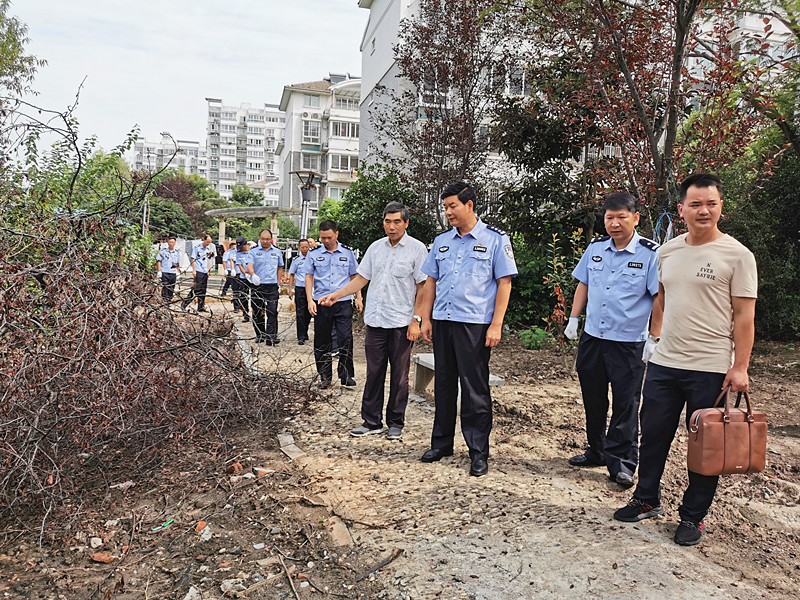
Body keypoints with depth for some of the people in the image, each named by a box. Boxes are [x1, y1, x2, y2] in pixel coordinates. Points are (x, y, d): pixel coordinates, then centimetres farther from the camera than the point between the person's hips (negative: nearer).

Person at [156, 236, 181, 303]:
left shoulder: (177, 252, 10)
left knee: (171, 288, 5)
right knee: (165, 287, -7)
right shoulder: (163, 251, 1)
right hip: (164, 272, -3)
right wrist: (159, 271, -4)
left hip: (173, 273, 3)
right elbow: (158, 261, 3)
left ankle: (170, 299, 13)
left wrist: (178, 273, 12)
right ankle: (165, 300, -4)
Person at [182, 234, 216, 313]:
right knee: (197, 289, -13)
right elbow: (193, 260, -6)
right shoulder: (197, 247, -6)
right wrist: (194, 270, -12)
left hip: (205, 272, 7)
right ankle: (184, 304, -6)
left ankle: (201, 307, 11)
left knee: (203, 290, 7)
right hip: (198, 271, -7)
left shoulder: (208, 248, 14)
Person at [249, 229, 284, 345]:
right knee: (257, 312, 6)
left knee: (272, 312, -7)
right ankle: (260, 335, 20)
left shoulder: (277, 251, 9)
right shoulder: (253, 251, 3)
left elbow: (280, 268, 17)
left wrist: (278, 282, 8)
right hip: (257, 286, 0)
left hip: (272, 287, 0)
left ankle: (271, 337, -7)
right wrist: (253, 274, -30)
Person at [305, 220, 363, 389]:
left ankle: (346, 375, 7)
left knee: (346, 339, -5)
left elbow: (354, 277, 14)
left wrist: (358, 298, 8)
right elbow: (309, 277, 8)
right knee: (322, 342, 5)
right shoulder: (314, 254, 6)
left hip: (343, 302, 0)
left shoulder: (347, 253, 8)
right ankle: (325, 377, 16)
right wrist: (310, 300, -2)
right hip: (321, 303, 1)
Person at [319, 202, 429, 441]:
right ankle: (371, 422, 19)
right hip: (375, 321, 4)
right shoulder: (376, 247, 11)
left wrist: (416, 320, -11)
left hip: (401, 323, -4)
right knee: (374, 372, 9)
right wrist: (336, 295, 5)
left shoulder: (417, 248, -3)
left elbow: (422, 287, -5)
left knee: (399, 376, 6)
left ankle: (395, 423, 18)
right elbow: (362, 278, 16)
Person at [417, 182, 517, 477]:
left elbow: (504, 282, -5)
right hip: (442, 322, 5)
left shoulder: (495, 239, -2)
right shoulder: (441, 241, 13)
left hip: (475, 324, -5)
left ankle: (479, 453, 12)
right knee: (443, 384, 13)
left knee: (475, 389, 0)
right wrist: (426, 318, 10)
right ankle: (441, 443, 27)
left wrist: (496, 325, -11)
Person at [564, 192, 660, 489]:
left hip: (628, 342, -5)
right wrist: (573, 319, 12)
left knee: (625, 403, 1)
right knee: (592, 398, 14)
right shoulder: (595, 248, 6)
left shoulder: (650, 254, -8)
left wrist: (655, 338, -13)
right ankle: (596, 451, 31)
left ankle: (622, 462, 14)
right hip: (592, 336, 5)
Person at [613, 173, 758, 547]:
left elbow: (744, 316, -8)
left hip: (711, 368, -5)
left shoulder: (737, 255, -7)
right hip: (663, 362, 5)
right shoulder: (667, 251, 8)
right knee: (653, 435, 13)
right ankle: (647, 500, 32)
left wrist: (740, 367, -12)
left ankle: (693, 516, 23)